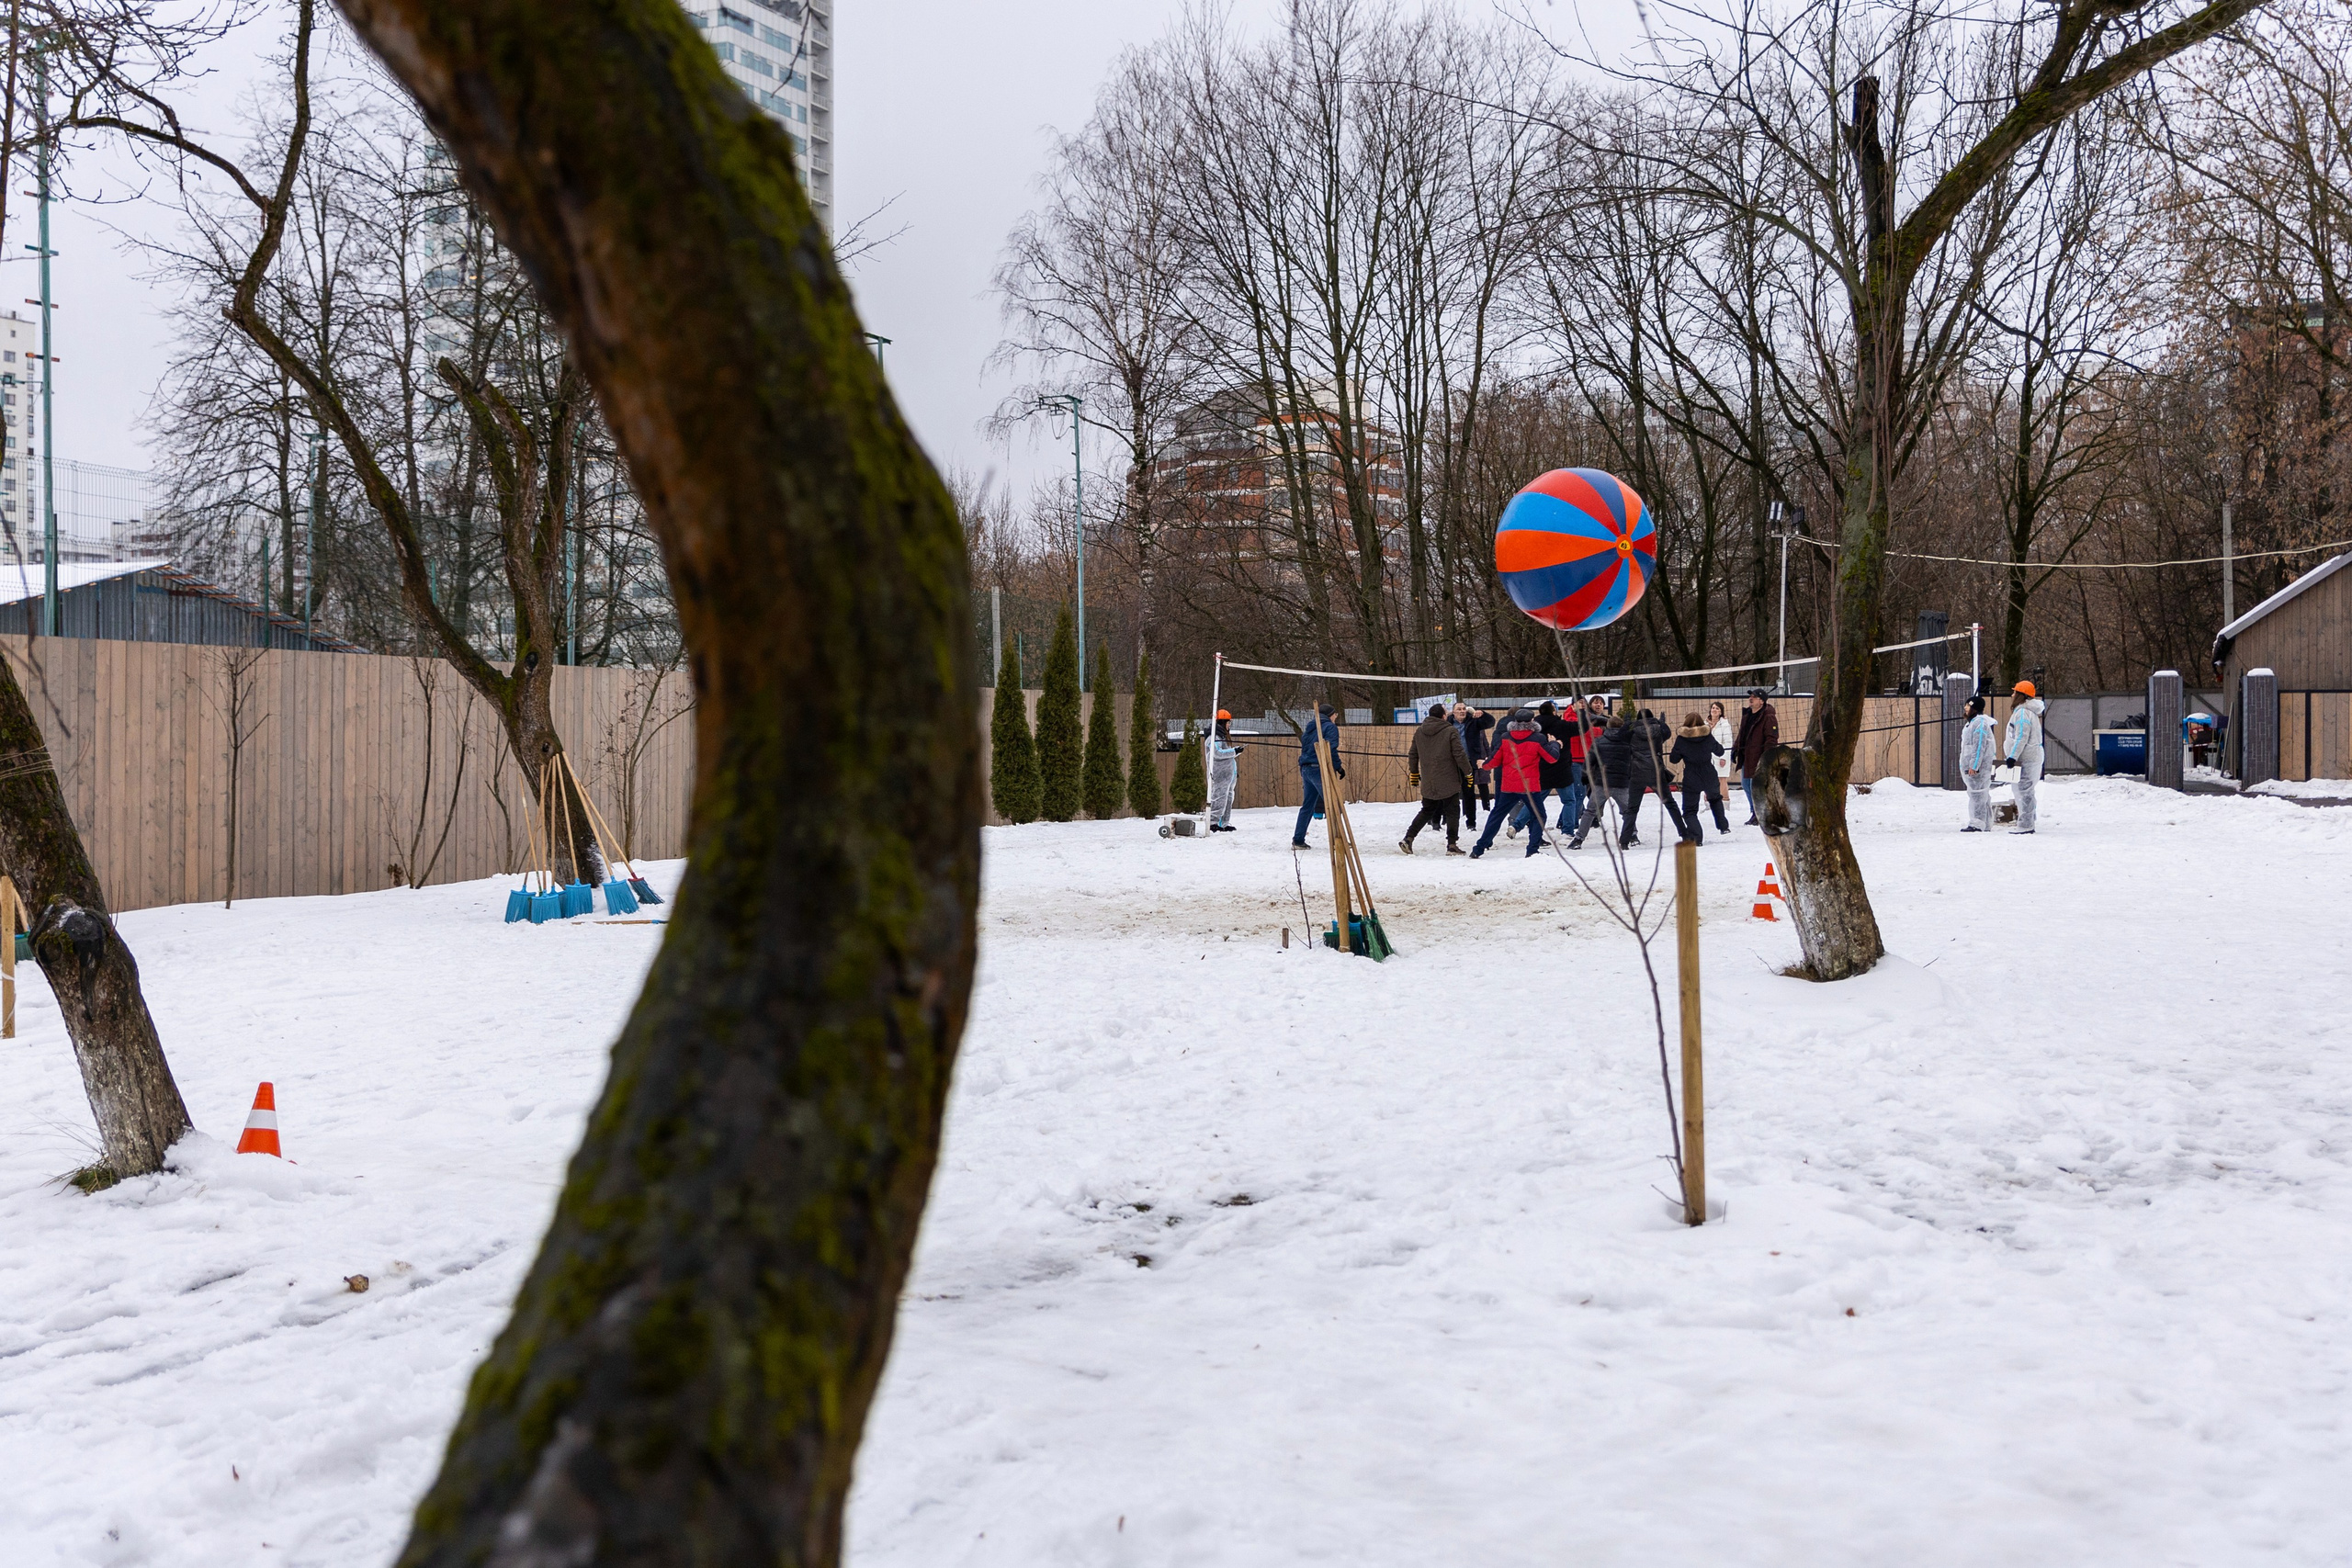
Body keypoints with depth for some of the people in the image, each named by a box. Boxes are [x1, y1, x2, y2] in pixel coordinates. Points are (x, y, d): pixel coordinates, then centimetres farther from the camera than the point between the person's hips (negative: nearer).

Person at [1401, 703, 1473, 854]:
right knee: (1452, 813, 4)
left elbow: (1412, 755, 12)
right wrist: (1468, 772, -3)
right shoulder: (1451, 732, -10)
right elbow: (1460, 755, -12)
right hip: (1448, 782, -5)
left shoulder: (1419, 733, 6)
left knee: (1426, 812, 17)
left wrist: (1414, 772, 24)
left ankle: (1408, 839, 6)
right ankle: (1452, 845, 1)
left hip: (1428, 784, 5)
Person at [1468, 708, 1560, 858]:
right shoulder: (1538, 739, -7)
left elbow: (1494, 760, 5)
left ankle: (1479, 849, 15)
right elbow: (1553, 757, 0)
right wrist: (1554, 744, 20)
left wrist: (1484, 765, 26)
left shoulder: (1505, 738, 0)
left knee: (1496, 815, 15)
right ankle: (1532, 850, -2)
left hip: (1508, 786, 3)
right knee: (1538, 816, 11)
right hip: (1530, 787, -3)